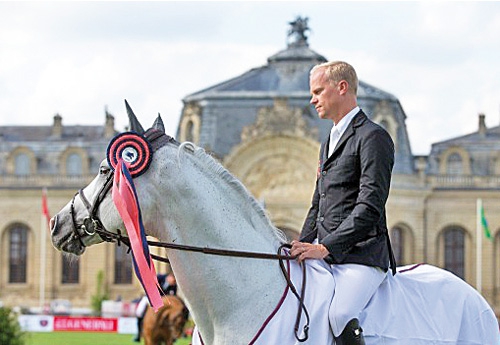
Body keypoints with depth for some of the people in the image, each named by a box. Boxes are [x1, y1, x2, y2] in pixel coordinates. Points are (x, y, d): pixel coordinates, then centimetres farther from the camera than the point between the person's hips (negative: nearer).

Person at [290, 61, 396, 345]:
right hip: (325, 253, 9)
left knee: (340, 315, -33)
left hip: (361, 255, -9)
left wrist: (325, 247, -22)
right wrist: (303, 246, 10)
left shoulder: (373, 137, -6)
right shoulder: (330, 143, 24)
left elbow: (370, 206, -16)